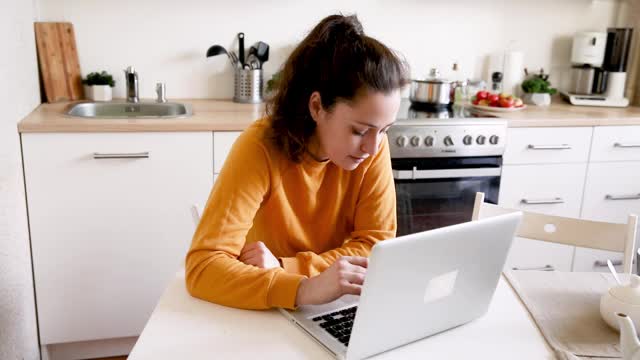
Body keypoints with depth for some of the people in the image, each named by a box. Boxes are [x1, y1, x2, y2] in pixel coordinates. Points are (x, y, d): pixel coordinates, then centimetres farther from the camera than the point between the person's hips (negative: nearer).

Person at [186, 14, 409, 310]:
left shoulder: (373, 144, -14)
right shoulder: (260, 148, -23)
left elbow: (377, 244, -12)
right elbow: (202, 266, -28)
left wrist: (284, 268, -23)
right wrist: (304, 290, -42)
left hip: (338, 308, 2)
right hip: (264, 311, -2)